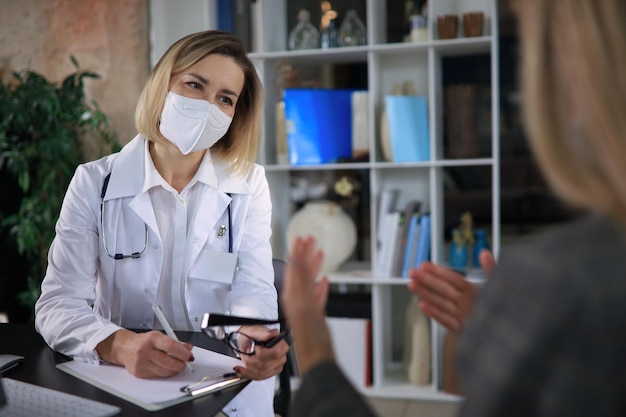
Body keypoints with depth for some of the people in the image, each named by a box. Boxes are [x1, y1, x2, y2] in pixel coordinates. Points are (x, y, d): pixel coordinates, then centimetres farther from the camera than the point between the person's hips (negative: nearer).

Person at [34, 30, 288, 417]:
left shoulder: (248, 184, 1)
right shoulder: (95, 183, -3)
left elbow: (253, 288, -6)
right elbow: (58, 304, -9)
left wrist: (255, 340, -30)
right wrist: (122, 345, -31)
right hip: (120, 380, -1)